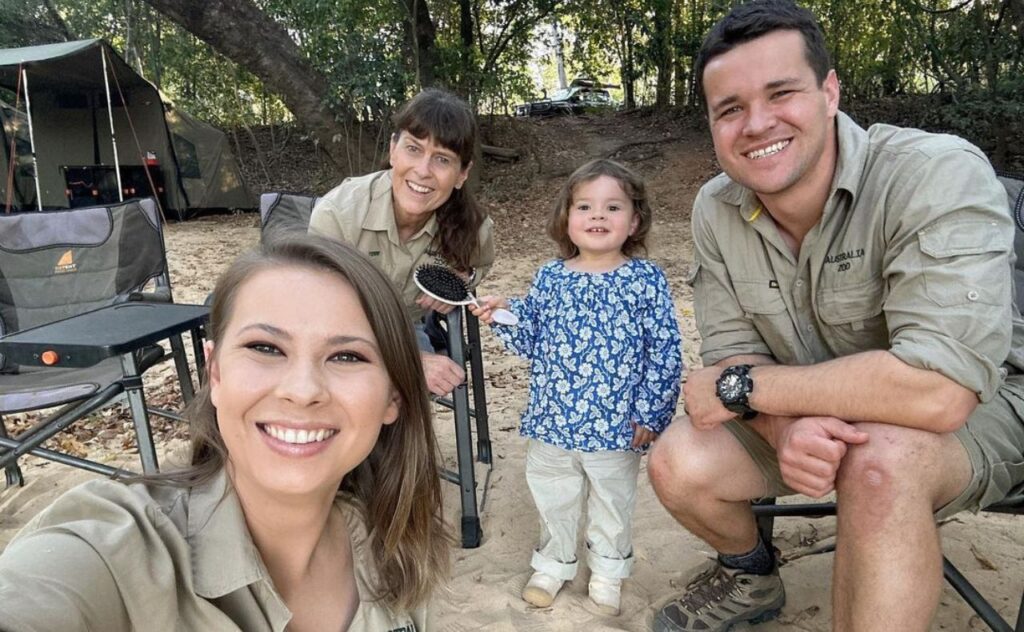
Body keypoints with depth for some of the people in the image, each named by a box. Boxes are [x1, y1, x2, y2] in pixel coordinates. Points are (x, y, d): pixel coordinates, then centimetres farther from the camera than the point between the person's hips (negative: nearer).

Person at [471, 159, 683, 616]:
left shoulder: (646, 280, -9)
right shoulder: (549, 278, -1)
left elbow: (664, 352, -8)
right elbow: (532, 341, 6)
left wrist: (650, 412, -11)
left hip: (617, 426, -2)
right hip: (551, 422, 3)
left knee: (612, 506, 19)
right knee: (553, 501, 20)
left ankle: (607, 571, 43)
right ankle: (553, 565, 44)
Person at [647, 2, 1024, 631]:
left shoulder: (940, 175, -28)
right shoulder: (716, 209, -10)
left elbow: (939, 390, -36)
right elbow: (735, 352, -6)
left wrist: (738, 386, -28)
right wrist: (786, 428, -30)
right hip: (803, 410, 5)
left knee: (880, 461, -36)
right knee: (678, 464, -13)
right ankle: (751, 575, 20)